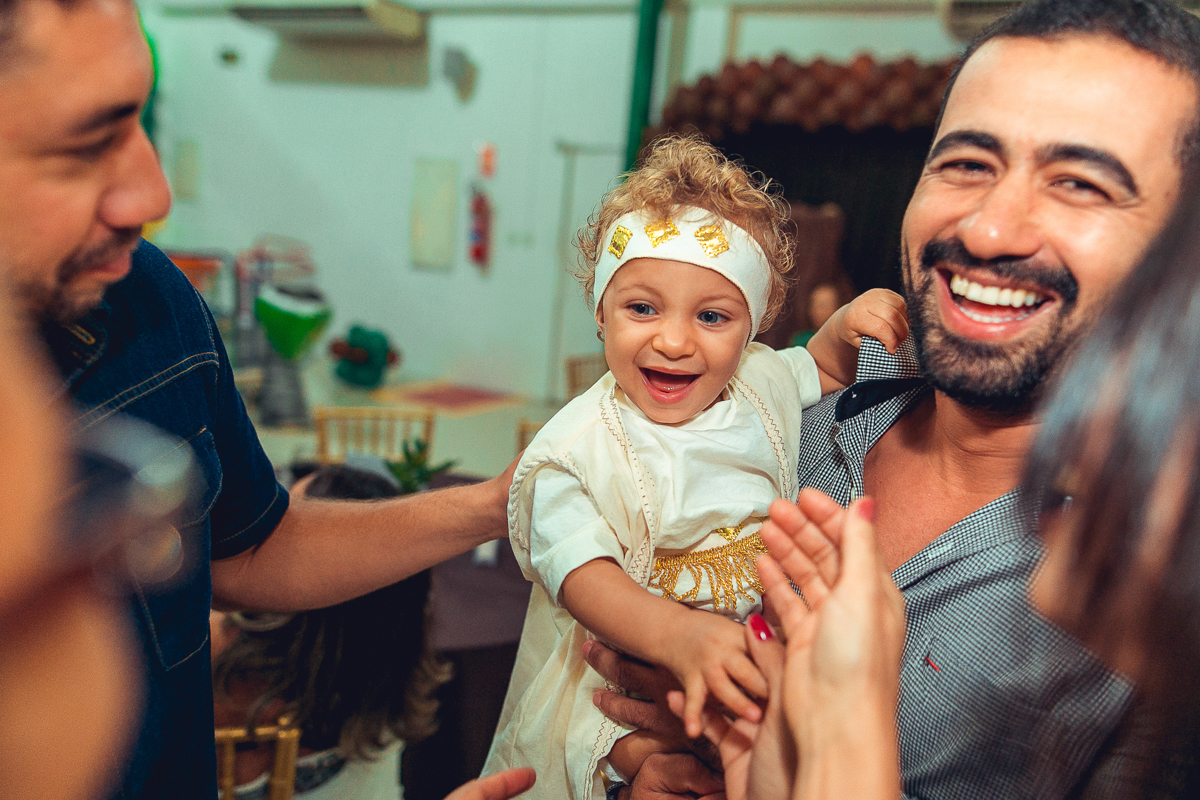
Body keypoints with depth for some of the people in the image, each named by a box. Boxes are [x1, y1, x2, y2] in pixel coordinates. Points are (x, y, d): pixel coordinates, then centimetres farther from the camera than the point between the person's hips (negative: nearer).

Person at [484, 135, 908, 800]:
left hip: (758, 663, 4)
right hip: (626, 676, -4)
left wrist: (849, 324, -2)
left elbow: (822, 368, 21)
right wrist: (676, 634, -43)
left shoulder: (764, 385, 0)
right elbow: (584, 577, -25)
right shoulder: (574, 448, -17)